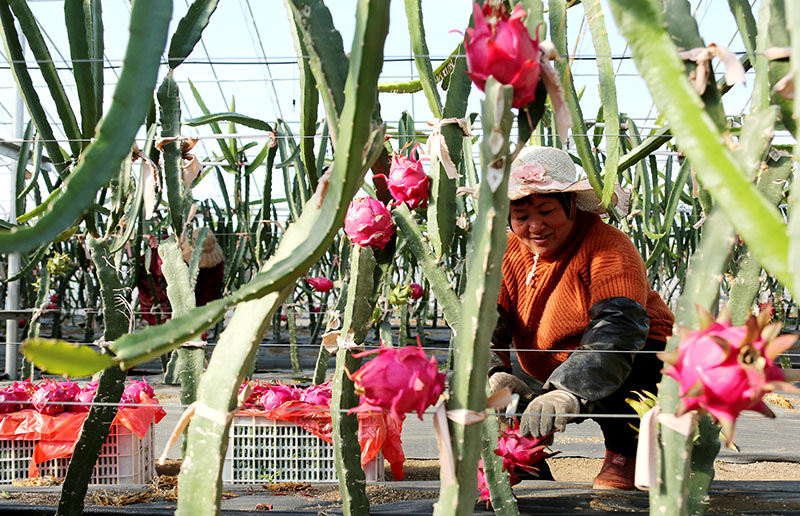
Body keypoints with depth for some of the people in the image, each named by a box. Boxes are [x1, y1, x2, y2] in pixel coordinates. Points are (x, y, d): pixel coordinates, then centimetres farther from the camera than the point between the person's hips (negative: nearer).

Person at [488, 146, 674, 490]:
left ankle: (625, 453, -8)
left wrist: (568, 392, -51)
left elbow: (620, 327, -36)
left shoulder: (610, 249, -22)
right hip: (551, 379, 6)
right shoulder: (509, 252, -2)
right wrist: (493, 373, -33)